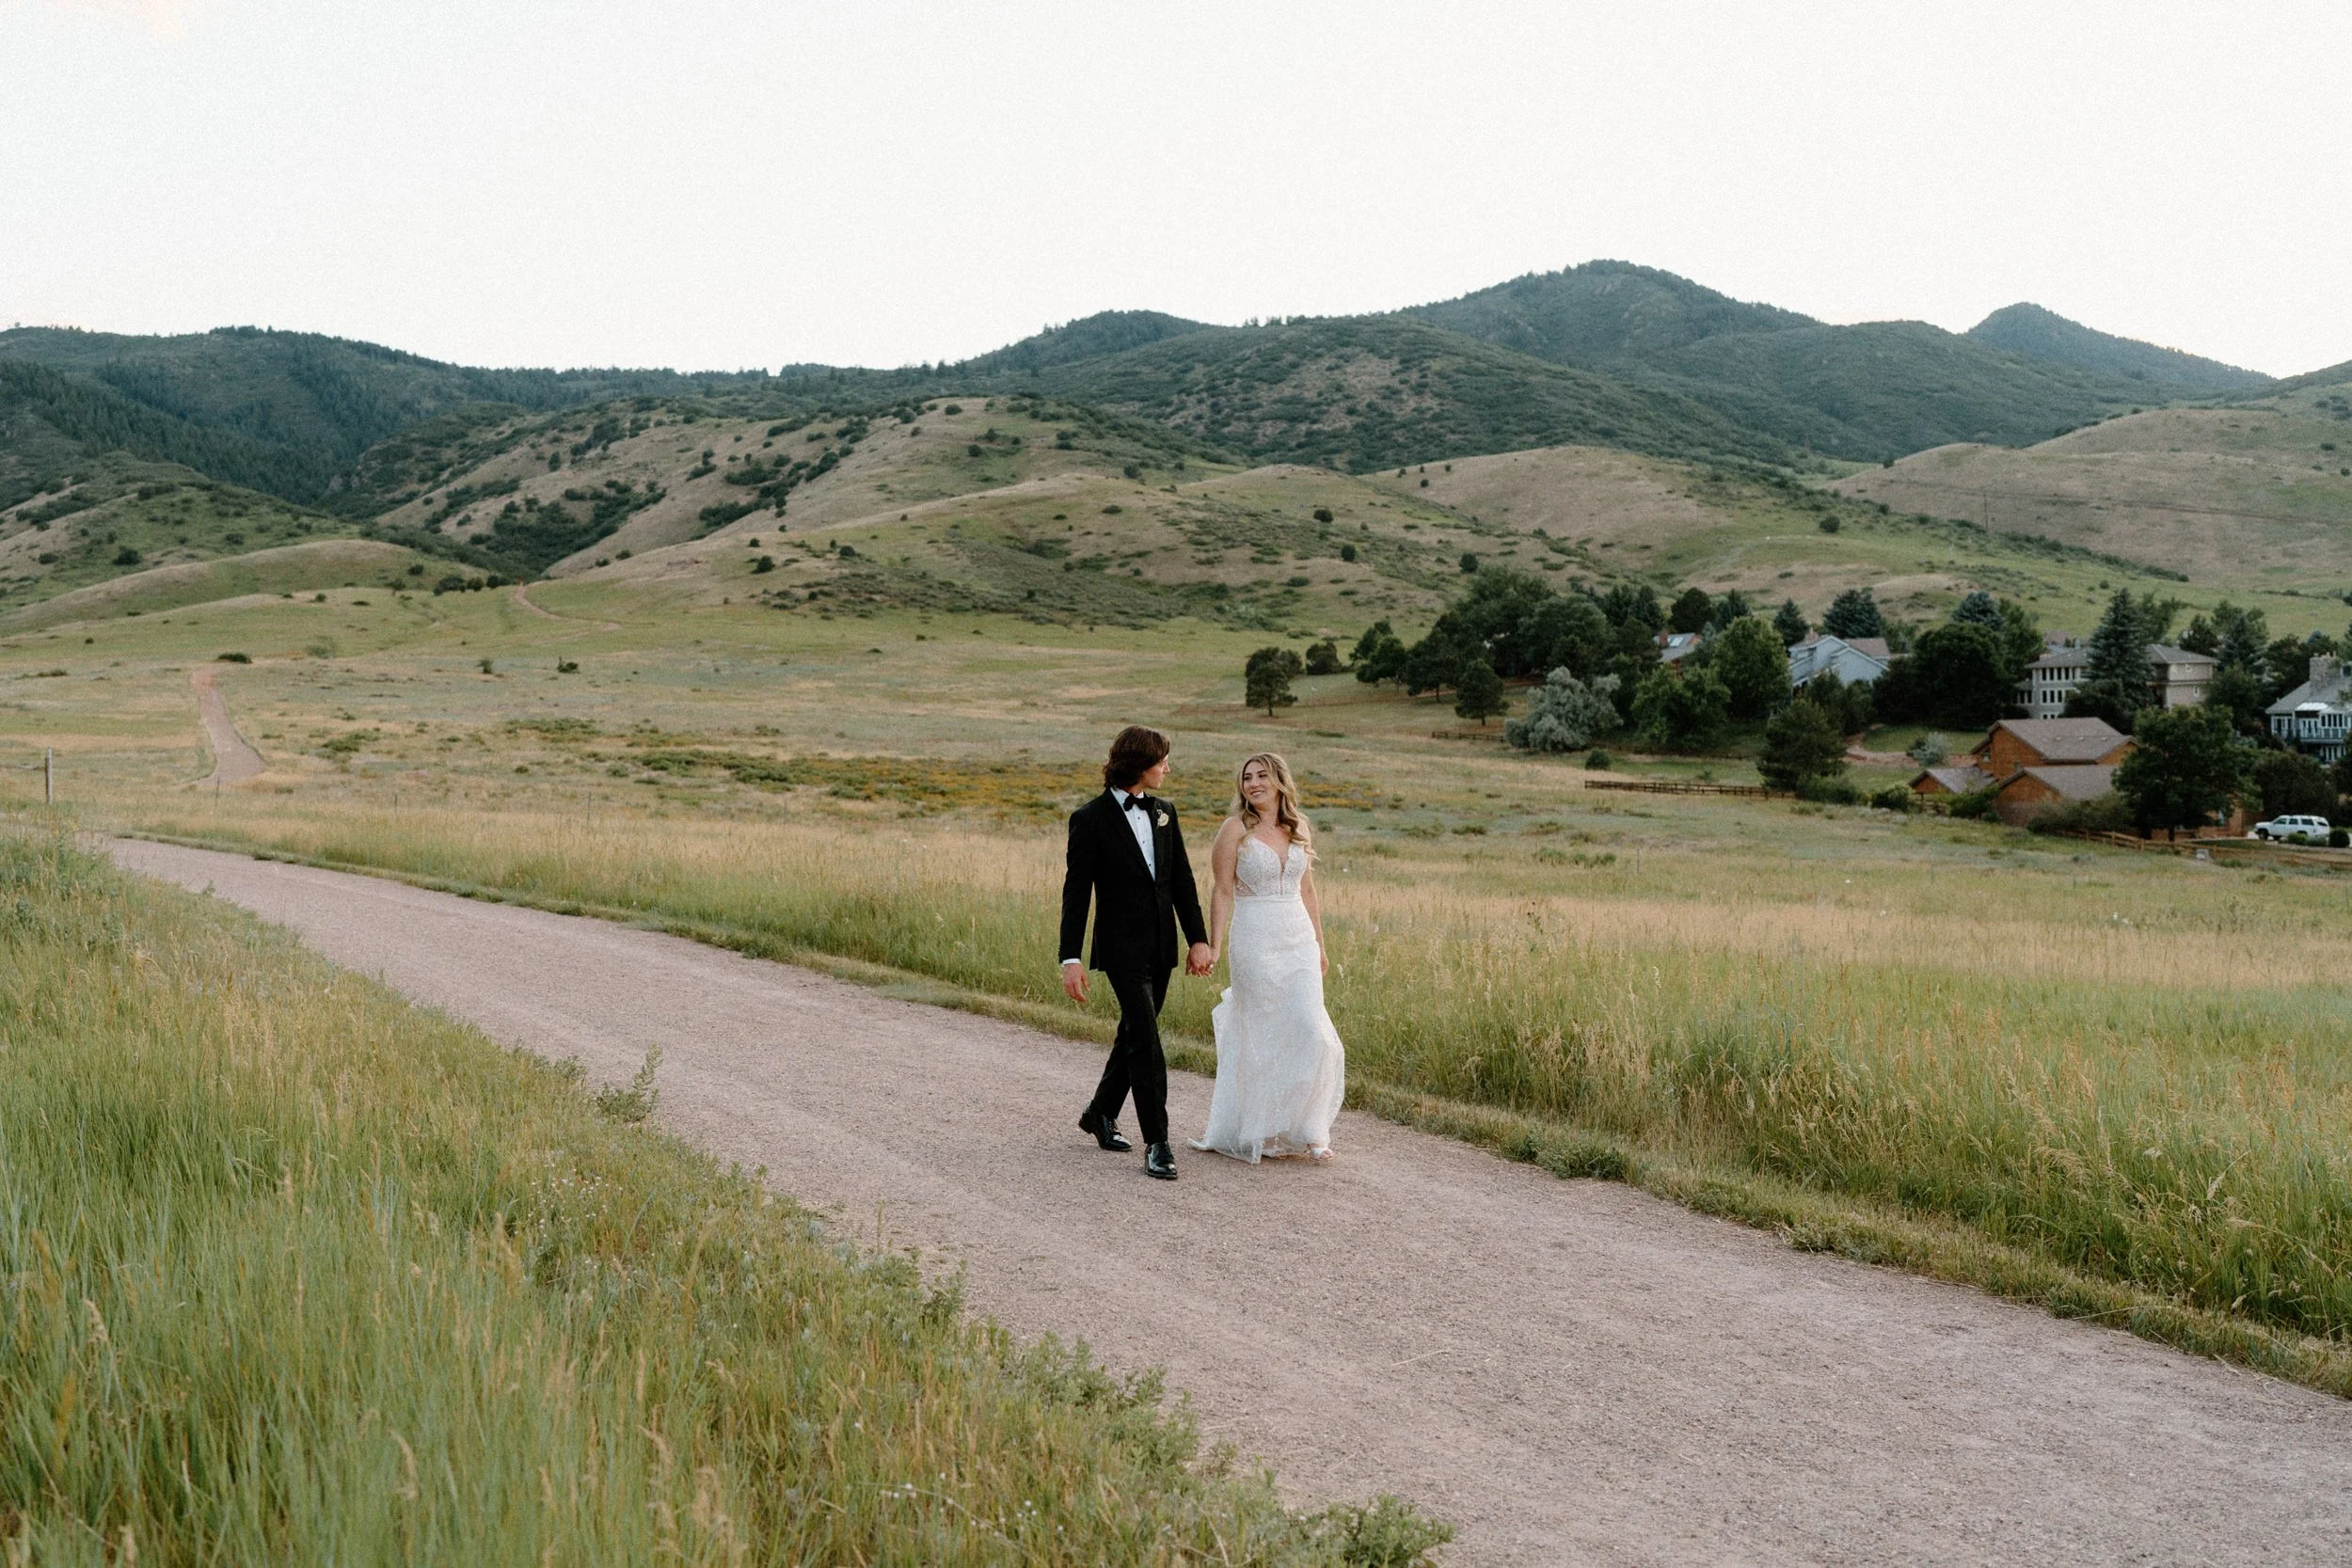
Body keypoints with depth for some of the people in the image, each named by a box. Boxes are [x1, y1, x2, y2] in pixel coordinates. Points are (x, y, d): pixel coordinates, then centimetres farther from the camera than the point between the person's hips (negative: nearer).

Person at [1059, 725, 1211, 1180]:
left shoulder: (1164, 812, 8)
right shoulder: (1091, 819, -10)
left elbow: (1182, 880, 11)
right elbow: (1076, 892, -10)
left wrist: (1198, 938, 4)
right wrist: (1070, 959, -15)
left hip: (1161, 948, 6)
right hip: (1122, 949, -6)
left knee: (1134, 1035, 16)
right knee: (1145, 1041, -11)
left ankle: (1101, 1114, 34)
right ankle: (1157, 1143, -8)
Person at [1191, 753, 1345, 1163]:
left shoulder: (1300, 828, 10)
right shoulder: (1236, 829, -4)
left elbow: (1307, 891, 15)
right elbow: (1223, 892, -6)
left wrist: (1319, 943, 15)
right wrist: (1214, 945, -12)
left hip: (1298, 940, 4)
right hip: (1254, 940, -4)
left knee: (1311, 1031, -3)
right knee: (1263, 1036, 0)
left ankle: (1304, 1130, 10)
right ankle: (1264, 1133, 13)